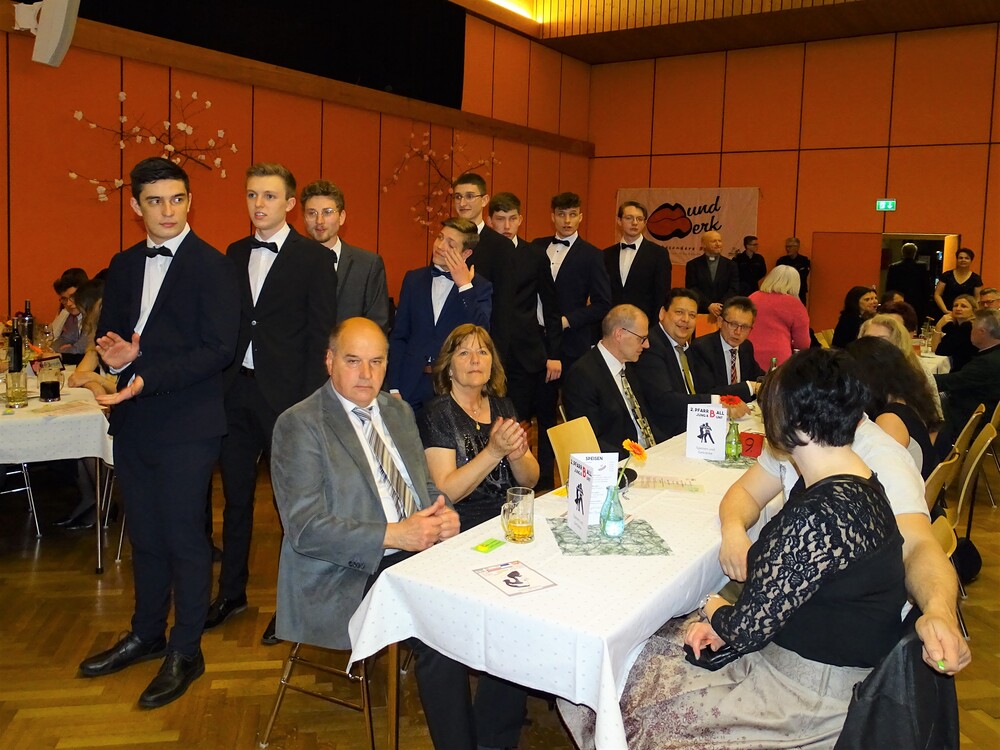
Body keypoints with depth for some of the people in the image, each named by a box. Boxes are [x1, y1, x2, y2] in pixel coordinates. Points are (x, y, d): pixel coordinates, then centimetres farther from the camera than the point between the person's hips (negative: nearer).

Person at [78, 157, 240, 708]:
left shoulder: (211, 266, -8)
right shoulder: (124, 265, 13)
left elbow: (218, 349, -15)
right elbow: (110, 331, 17)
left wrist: (148, 377, -23)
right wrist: (115, 352, -7)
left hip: (187, 423, -7)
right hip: (134, 420, 7)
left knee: (184, 537, 2)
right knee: (144, 535, 18)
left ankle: (185, 652, 17)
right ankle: (146, 635, 35)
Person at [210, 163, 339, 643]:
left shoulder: (314, 258, -4)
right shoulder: (234, 255, 11)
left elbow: (319, 334, -8)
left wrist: (308, 402, -13)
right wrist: (220, 382, 1)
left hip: (284, 392, -5)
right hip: (237, 388, 5)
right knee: (236, 495, 16)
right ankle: (232, 592, 32)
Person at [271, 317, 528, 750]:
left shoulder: (399, 411, 15)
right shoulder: (300, 425, -7)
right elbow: (306, 530, -14)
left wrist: (444, 514, -3)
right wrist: (392, 535, -21)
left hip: (418, 550, 7)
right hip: (349, 575, -6)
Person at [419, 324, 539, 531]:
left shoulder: (502, 406, 12)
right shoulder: (438, 412, -5)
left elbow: (530, 481, 10)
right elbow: (444, 492, -14)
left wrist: (516, 456, -11)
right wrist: (494, 452, -22)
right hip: (466, 528, -6)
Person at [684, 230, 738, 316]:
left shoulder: (731, 265, 10)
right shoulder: (693, 265, 6)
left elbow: (734, 289, 2)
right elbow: (692, 289, -3)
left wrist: (720, 306, -14)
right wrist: (708, 305, -16)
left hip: (724, 312, 1)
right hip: (699, 312, -1)